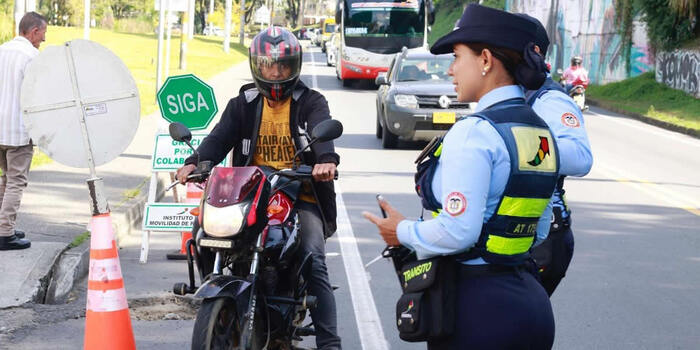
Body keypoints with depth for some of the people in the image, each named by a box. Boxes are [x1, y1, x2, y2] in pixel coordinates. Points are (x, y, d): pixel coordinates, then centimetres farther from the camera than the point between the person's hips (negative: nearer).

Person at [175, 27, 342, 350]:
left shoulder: (311, 102, 4)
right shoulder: (243, 104, 11)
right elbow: (220, 137, -4)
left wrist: (326, 160, -40)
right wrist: (196, 162, -26)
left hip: (301, 196, -2)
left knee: (314, 263, -20)